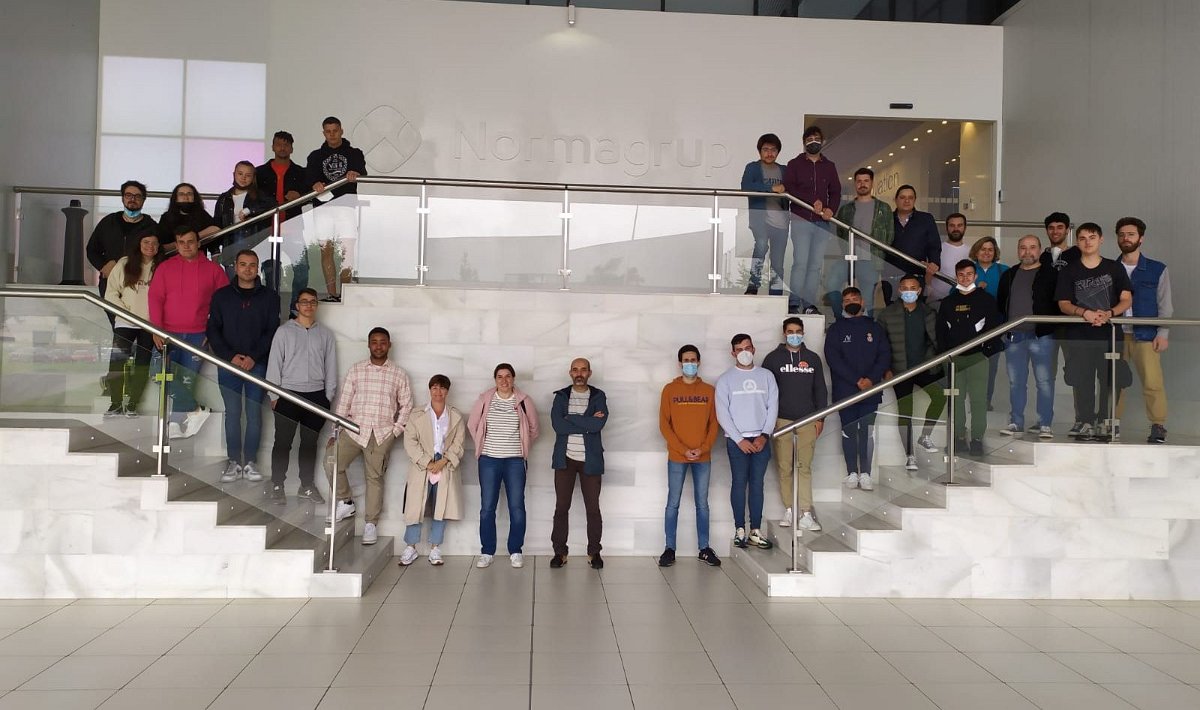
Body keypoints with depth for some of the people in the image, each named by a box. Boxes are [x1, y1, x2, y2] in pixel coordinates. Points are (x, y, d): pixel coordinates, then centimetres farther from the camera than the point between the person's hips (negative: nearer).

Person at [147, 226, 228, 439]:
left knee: (188, 380, 0)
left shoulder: (213, 270, 5)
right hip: (168, 334, 1)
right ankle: (194, 410, 1)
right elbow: (155, 298, 2)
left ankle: (177, 421, 9)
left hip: (197, 335, -1)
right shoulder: (165, 267, 7)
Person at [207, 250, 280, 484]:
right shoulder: (221, 296, 9)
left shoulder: (269, 297, 6)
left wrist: (254, 357, -12)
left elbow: (272, 331, 0)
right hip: (229, 363, 1)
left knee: (254, 413, 0)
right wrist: (230, 356, -9)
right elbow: (213, 330, 4)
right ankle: (234, 462, 7)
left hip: (257, 364, -1)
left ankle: (251, 462, 7)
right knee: (232, 413, 1)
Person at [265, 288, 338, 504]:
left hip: (316, 395, 2)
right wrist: (274, 395, -2)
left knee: (310, 442, 10)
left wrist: (328, 396, 6)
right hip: (289, 394, -2)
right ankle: (277, 486, 12)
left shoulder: (325, 334, 9)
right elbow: (274, 363, 2)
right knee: (283, 442, 1)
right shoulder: (284, 331, 3)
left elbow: (331, 366, 10)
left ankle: (307, 485, 20)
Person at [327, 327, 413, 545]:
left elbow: (406, 405, 10)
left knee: (375, 477, 0)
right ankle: (345, 503, 9)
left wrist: (397, 430, -1)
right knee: (332, 464, -14)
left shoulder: (399, 374, 7)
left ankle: (371, 523, 10)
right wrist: (336, 431, 2)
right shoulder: (355, 370, 8)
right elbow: (344, 401, 7)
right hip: (355, 429, 1)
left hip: (382, 433, -1)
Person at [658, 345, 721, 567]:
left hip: (703, 457, 2)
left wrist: (703, 448, -9)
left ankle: (704, 549, 15)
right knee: (673, 503, 2)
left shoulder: (709, 390, 6)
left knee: (702, 504, 8)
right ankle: (669, 549, 9)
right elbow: (664, 424, -3)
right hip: (676, 457, -2)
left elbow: (713, 423, 5)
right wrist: (683, 449, -11)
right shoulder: (670, 389, 1)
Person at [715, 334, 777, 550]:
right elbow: (722, 413, -4)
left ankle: (756, 531, 7)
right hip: (736, 440, -2)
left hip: (761, 439, 2)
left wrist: (764, 435, -6)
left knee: (757, 484, 3)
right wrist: (739, 440, -10)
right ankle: (740, 530, 4)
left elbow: (773, 407, 5)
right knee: (739, 483, -1)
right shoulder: (725, 379, 0)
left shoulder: (766, 376, 8)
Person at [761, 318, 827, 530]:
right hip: (781, 420, -1)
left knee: (805, 467, -2)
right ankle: (789, 510, 11)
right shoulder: (773, 358, 4)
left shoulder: (813, 358, 11)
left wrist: (820, 418, 7)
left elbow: (820, 390, 14)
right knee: (784, 467, 1)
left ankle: (806, 515, -4)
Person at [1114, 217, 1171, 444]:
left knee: (1152, 382, -8)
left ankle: (1158, 427, -1)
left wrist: (1163, 334, -4)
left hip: (1145, 335, -2)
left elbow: (1165, 305, 5)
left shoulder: (1157, 270, 8)